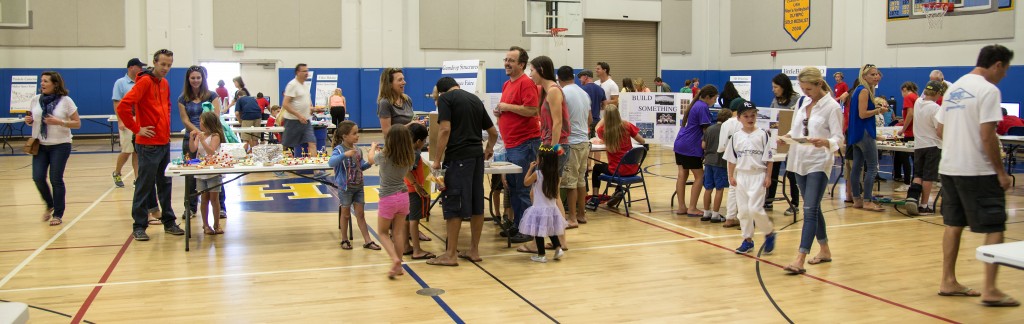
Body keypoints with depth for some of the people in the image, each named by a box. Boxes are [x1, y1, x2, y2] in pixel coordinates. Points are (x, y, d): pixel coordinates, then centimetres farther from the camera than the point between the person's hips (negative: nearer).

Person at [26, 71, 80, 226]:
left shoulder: (66, 101, -5)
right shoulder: (35, 100, 4)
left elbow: (77, 123, -5)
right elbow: (31, 119, 16)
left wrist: (59, 122, -20)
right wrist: (29, 121, -8)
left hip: (60, 145, -3)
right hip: (40, 145, 3)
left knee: (56, 179, -3)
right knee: (38, 177, -4)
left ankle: (58, 214, 11)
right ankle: (50, 205, 23)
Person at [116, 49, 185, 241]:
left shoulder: (165, 83, 12)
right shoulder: (144, 82, -13)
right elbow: (123, 106, -22)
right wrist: (136, 129, -16)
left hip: (164, 142, 8)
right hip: (149, 144, -8)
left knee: (165, 184, 13)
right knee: (144, 186, 0)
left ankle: (169, 222, 21)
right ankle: (139, 227, 8)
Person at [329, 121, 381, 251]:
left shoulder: (358, 150, 3)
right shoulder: (339, 149, -16)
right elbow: (331, 163, -35)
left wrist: (369, 163, -4)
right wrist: (345, 155, -46)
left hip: (358, 187, 5)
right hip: (345, 188, -5)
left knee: (360, 214, 10)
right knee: (346, 214, 9)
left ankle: (367, 241, 12)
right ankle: (344, 240, 24)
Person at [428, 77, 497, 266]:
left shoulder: (445, 98, 0)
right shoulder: (475, 99, 19)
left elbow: (445, 130, -13)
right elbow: (493, 132, 24)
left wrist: (437, 159, -7)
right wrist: (488, 149, 43)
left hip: (458, 156, -7)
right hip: (477, 155, 7)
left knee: (453, 205, -1)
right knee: (476, 204, 11)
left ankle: (451, 254, 3)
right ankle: (474, 250, 19)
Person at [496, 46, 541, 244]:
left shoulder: (526, 83, -12)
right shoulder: (506, 84, 17)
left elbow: (531, 110, -22)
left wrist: (507, 106, -14)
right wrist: (499, 111, 9)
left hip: (524, 143, -9)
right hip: (510, 143, 9)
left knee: (522, 189, -5)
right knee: (512, 186, 13)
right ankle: (516, 225, 23)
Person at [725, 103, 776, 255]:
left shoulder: (763, 134, -4)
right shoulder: (735, 137, 5)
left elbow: (768, 158, -3)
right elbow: (732, 159, 9)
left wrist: (768, 176, -7)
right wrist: (731, 176, 4)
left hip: (757, 175, -4)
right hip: (741, 176, 4)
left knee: (755, 209, -12)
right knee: (743, 210, 8)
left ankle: (770, 232, 11)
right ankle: (748, 240, 19)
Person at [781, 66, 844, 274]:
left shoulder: (832, 107, -9)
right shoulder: (803, 104, 12)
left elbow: (838, 137, -13)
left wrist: (825, 142, -33)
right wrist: (788, 136, -6)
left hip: (819, 164, -7)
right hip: (800, 162, 7)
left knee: (810, 211, -12)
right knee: (813, 209, 16)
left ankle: (800, 260, -16)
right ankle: (824, 251, 30)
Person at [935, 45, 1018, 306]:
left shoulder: (954, 88, 13)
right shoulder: (988, 90, -12)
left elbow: (940, 130, 16)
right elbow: (987, 136, -18)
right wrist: (1001, 171, -11)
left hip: (949, 167, 8)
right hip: (978, 171, -8)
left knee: (954, 224, 14)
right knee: (994, 227, -2)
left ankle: (948, 282, 19)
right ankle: (990, 290, -3)